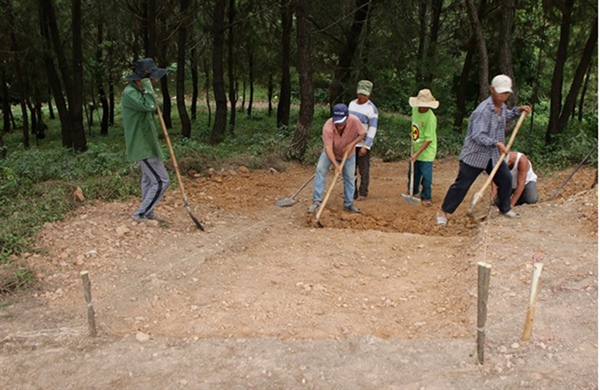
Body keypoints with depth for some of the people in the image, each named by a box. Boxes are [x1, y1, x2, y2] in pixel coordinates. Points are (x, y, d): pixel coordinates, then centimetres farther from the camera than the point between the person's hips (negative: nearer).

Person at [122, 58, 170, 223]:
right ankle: (140, 214, -1)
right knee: (161, 181, -9)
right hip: (142, 146, -10)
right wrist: (146, 85, -26)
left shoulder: (139, 90, 10)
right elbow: (149, 106, -36)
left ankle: (148, 213, 29)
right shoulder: (129, 93, -21)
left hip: (145, 143, 10)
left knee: (149, 179, 18)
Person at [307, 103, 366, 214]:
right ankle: (317, 201, -11)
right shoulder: (328, 127, -38)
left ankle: (349, 204, 20)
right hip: (330, 152, -2)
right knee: (320, 170, -17)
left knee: (350, 177, 5)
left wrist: (352, 144, -29)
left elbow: (362, 133, -15)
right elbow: (328, 148, -36)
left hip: (348, 153, 2)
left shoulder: (354, 120, -33)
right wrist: (336, 165, -45)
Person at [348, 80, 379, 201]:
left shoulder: (371, 109, -12)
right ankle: (353, 192, 20)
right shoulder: (352, 104, 8)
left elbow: (373, 129, -15)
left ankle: (363, 193, 14)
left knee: (364, 170, 3)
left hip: (363, 144, -6)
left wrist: (366, 146, -19)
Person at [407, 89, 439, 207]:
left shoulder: (430, 118, -24)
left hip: (426, 152, -7)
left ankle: (425, 197, 14)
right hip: (415, 149, 7)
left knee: (426, 176, -2)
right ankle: (412, 190, 43)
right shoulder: (415, 110, -3)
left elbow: (428, 140, -23)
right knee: (412, 172, 21)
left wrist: (417, 153, -23)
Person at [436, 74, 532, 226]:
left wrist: (518, 110, 15)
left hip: (494, 155, 8)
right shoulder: (483, 110, -25)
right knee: (462, 184, -3)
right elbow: (478, 135, -30)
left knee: (506, 178, 11)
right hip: (474, 155, -8)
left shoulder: (502, 107, 4)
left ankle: (504, 208, 32)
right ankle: (443, 211, 9)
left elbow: (505, 116, 30)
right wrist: (497, 143, -35)